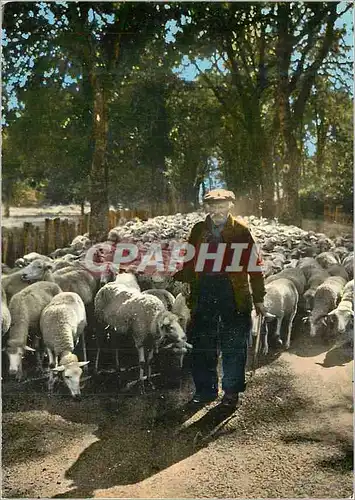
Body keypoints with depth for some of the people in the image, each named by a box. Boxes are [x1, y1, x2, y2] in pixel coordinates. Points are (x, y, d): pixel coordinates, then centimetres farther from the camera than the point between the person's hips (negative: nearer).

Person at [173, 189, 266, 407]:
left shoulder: (241, 230, -1)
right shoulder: (199, 230, 10)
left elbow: (255, 264, -1)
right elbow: (190, 262, 12)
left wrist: (259, 299, -2)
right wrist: (175, 273, -8)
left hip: (234, 296, -3)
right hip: (203, 295, 3)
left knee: (233, 347, 7)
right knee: (202, 345, 10)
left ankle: (232, 391, 24)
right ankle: (205, 389, 26)